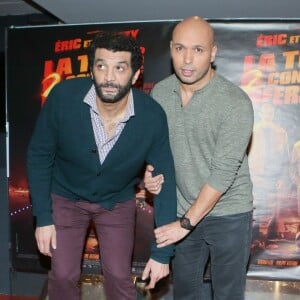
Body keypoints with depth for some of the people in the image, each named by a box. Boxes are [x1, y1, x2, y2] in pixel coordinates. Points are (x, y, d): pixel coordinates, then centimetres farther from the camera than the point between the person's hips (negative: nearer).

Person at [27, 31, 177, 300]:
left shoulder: (152, 117, -27)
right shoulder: (63, 97, -28)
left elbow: (165, 182, -18)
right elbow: (39, 156, -14)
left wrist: (162, 252, -17)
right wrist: (43, 217, -13)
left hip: (118, 201, 0)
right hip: (66, 197, 0)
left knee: (119, 276, 5)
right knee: (63, 275, 5)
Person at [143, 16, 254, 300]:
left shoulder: (236, 103, -22)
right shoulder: (160, 92, -5)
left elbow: (223, 172, -23)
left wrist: (186, 223, -22)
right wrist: (151, 171, -12)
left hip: (228, 215, -4)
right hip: (183, 211, 5)